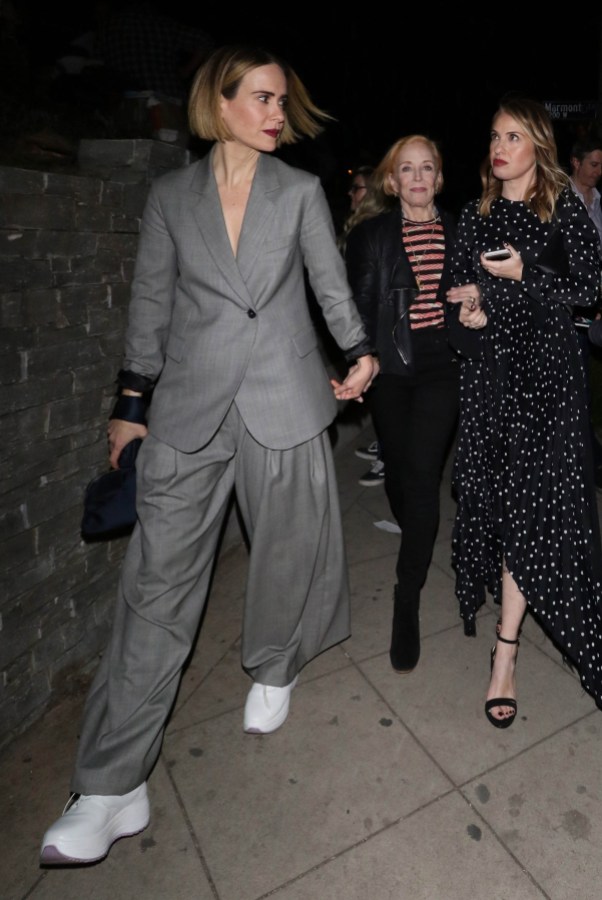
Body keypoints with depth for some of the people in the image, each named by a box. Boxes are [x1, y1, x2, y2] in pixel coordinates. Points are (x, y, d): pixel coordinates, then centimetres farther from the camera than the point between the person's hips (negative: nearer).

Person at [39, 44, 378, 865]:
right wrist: (131, 406, 8)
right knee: (157, 585, -3)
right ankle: (113, 789, 9)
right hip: (190, 411, 0)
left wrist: (359, 351, 18)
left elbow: (331, 282, 15)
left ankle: (272, 669, 43)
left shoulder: (302, 191, 8)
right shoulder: (170, 197, 9)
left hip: (284, 404, 1)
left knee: (286, 554, 12)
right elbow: (151, 303, 9)